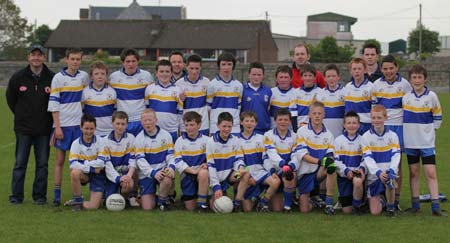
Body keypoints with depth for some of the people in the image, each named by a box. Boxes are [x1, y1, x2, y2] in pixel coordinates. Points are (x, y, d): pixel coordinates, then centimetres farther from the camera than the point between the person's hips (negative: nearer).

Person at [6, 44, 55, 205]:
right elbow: (10, 99, 13)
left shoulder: (52, 78, -3)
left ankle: (39, 196, 13)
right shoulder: (18, 77, 0)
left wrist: (48, 116, 4)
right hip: (23, 128, 0)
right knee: (20, 163, 3)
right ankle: (16, 196, 10)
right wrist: (21, 115, 12)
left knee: (42, 164, 4)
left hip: (44, 129, 0)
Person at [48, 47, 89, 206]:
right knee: (60, 160, 2)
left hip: (79, 124, 3)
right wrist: (57, 127, -11)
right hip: (63, 125, -3)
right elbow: (53, 104, -5)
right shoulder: (58, 78, -3)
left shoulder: (84, 76, 7)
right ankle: (57, 195, 6)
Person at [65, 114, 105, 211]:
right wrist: (91, 168, -23)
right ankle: (77, 200, -13)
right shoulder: (76, 143, -7)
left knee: (93, 206, -15)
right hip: (84, 174, 1)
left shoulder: (100, 141, -10)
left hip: (98, 175, -1)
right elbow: (73, 164, -18)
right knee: (75, 172, -36)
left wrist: (84, 163, -16)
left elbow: (102, 162, -16)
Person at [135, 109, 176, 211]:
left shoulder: (166, 135, 2)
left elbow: (171, 154, 1)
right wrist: (153, 173, -23)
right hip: (146, 174, 0)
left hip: (162, 169, 0)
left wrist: (171, 166, -21)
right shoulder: (139, 138, -1)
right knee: (147, 207, -10)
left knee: (167, 179, -38)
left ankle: (162, 201, -7)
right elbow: (140, 160, -9)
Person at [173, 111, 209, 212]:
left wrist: (206, 164, -19)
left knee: (203, 173, -40)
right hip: (186, 173, 1)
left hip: (202, 171, -1)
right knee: (190, 207, -5)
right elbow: (178, 161, -5)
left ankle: (202, 203, -24)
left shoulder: (205, 140, 4)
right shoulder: (180, 141, 3)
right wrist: (192, 170, -18)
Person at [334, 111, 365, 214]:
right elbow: (336, 160, -1)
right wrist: (346, 170, -17)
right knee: (347, 210, -5)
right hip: (343, 174, 0)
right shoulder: (338, 140, 3)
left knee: (358, 181, -40)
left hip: (358, 172, 0)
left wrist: (362, 168, -15)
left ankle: (357, 205, -13)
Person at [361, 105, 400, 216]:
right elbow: (368, 158, -10)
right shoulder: (366, 137, -2)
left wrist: (391, 171, -26)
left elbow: (396, 156, -6)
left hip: (389, 172, 0)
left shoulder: (392, 136, 3)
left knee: (389, 180, -38)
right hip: (373, 175, 0)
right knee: (375, 212, -6)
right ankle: (380, 200, 32)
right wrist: (378, 172, -27)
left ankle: (390, 206, -8)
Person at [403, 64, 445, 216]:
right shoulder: (405, 96, 0)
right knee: (413, 172, 8)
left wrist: (429, 129, 2)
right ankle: (415, 204, 16)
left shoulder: (431, 96, -4)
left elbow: (437, 117, 7)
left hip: (427, 141, -2)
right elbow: (401, 113, 15)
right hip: (410, 141, 2)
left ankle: (435, 206, -5)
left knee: (431, 172, -6)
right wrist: (407, 128, 8)